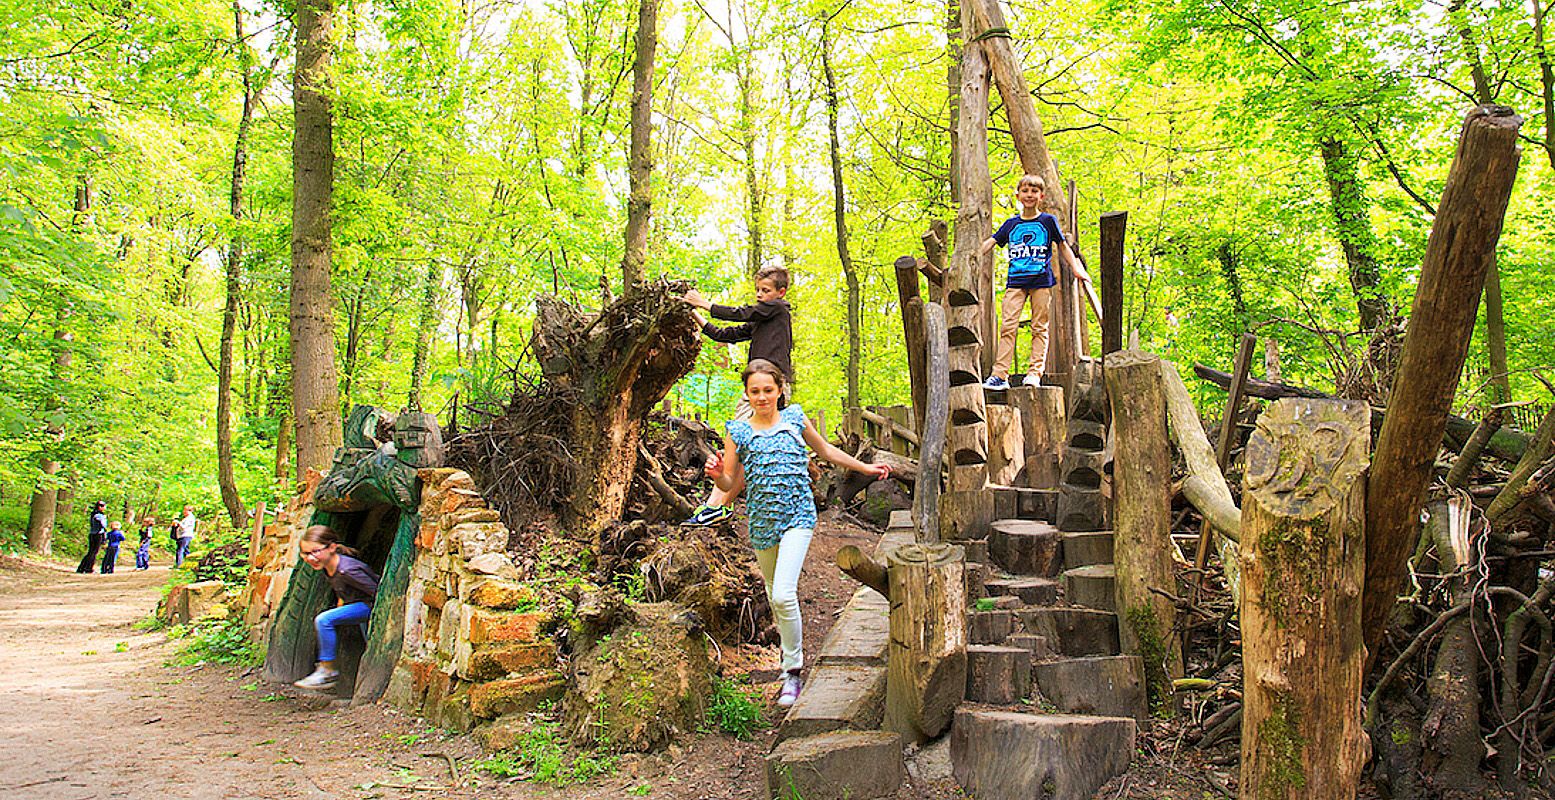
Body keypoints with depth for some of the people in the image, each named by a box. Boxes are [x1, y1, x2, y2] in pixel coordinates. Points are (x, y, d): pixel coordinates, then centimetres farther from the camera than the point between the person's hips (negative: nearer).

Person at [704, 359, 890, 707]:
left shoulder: (794, 418, 4)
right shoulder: (738, 432, 3)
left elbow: (825, 450, 20)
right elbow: (729, 483, 4)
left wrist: (865, 467, 25)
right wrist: (717, 474, -18)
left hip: (797, 517, -2)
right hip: (762, 521, 3)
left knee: (783, 595, -18)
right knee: (774, 599, 15)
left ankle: (793, 671, -4)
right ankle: (792, 658, 38)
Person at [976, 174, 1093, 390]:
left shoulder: (1048, 221, 8)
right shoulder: (1011, 224, 12)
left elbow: (1063, 246, 15)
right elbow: (990, 243, 14)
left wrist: (1077, 269, 8)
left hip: (1041, 280, -1)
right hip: (1015, 280, 1)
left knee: (1039, 328, -1)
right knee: (1007, 326, -7)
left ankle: (1035, 373, 0)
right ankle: (999, 375, -10)